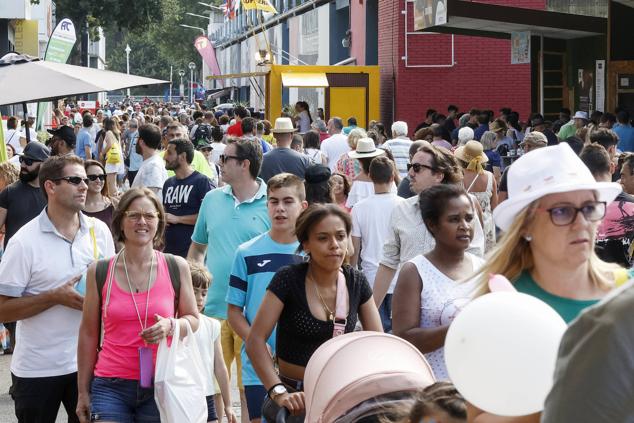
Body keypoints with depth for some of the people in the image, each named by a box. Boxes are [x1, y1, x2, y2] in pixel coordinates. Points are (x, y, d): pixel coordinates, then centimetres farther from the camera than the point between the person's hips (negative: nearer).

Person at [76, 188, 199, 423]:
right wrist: (83, 392, 9)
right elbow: (88, 334, 9)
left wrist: (170, 326, -12)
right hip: (111, 387, 0)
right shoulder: (99, 271, 4)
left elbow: (193, 320, 11)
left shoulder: (176, 267, 4)